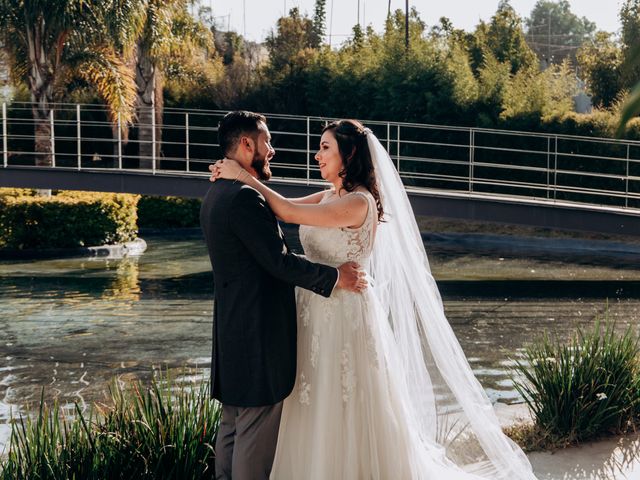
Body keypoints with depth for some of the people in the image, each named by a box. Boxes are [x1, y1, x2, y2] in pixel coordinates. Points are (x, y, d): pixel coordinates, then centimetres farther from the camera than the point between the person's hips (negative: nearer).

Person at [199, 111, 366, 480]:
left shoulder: (217, 194, 13)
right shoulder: (244, 197, -19)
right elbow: (278, 260, -21)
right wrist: (335, 276, -11)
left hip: (233, 329, 10)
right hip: (259, 333, -10)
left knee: (233, 427, 17)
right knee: (257, 436, -1)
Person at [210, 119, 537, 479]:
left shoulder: (359, 203, -18)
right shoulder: (329, 198, 9)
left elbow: (289, 212, -25)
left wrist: (244, 176, -18)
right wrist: (233, 176, -6)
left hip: (346, 318, -8)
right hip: (318, 315, 8)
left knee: (349, 417, 4)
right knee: (319, 421, 17)